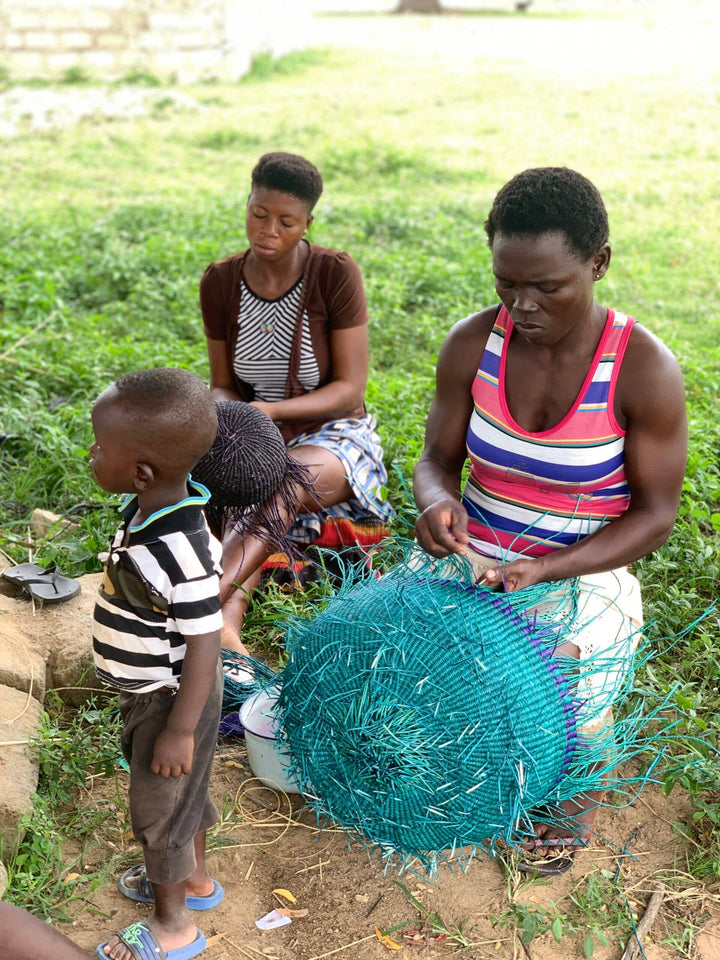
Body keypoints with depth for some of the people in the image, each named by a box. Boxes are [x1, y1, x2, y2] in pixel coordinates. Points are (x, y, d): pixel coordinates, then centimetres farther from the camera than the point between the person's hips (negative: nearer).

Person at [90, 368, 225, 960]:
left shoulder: (180, 554, -37)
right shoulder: (150, 510, -9)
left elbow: (204, 649, -29)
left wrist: (180, 730, -19)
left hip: (171, 700, -8)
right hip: (151, 691, 8)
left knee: (160, 805, 13)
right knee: (182, 793, 28)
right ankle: (195, 879, 54)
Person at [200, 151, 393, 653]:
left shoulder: (336, 274, -14)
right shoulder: (220, 282, -2)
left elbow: (350, 388, -13)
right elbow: (223, 385, 6)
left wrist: (270, 410, -26)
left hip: (333, 432, -5)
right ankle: (227, 623, -45)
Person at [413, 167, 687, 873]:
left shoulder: (645, 369, -17)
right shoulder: (472, 344, -7)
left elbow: (654, 515, -11)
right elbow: (438, 459, 3)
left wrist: (545, 571, -25)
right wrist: (436, 502, -23)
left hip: (582, 574, -3)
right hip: (473, 558, 4)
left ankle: (580, 798, 17)